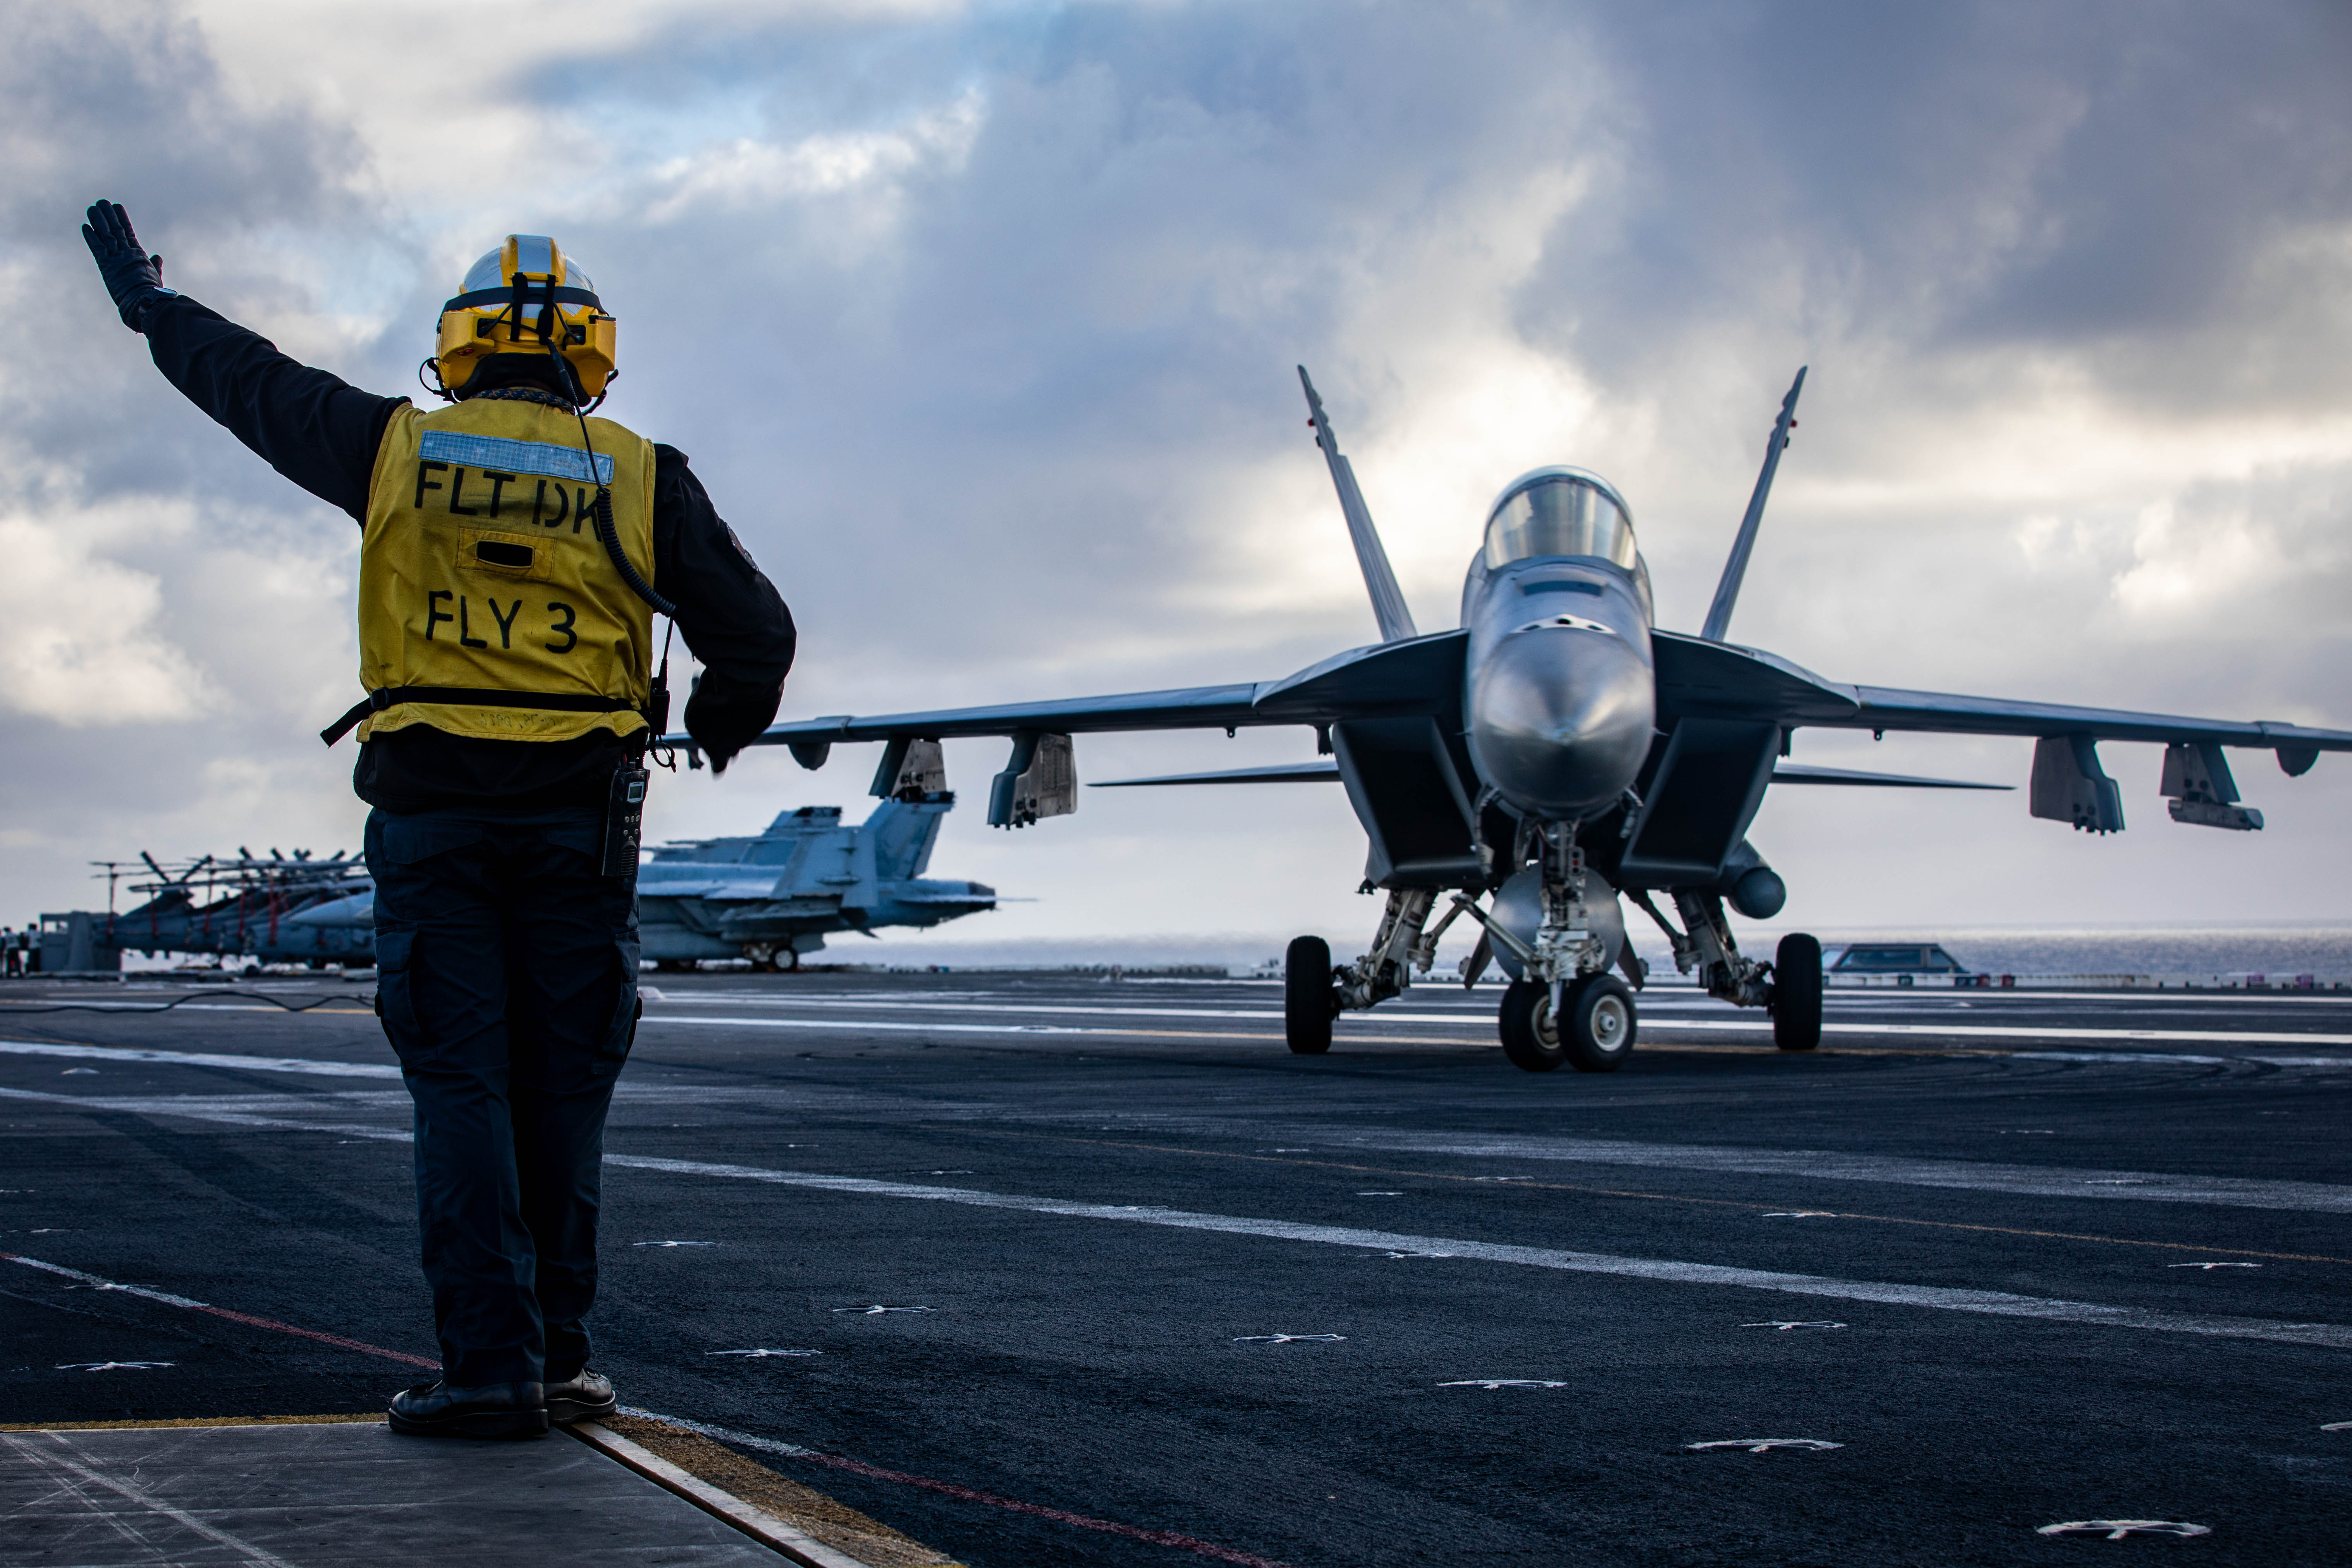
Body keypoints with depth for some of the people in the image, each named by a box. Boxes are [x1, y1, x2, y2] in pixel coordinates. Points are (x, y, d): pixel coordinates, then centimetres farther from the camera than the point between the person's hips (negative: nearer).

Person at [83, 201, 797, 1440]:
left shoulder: (398, 451, 2)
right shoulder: (639, 478, 1)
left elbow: (249, 382, 17)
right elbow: (754, 630, 4)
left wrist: (150, 302, 36)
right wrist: (726, 720, 26)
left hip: (430, 812, 0)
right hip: (579, 815, 0)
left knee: (461, 1090, -1)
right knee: (559, 1094, 8)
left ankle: (490, 1367, -7)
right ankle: (553, 1355, 13)